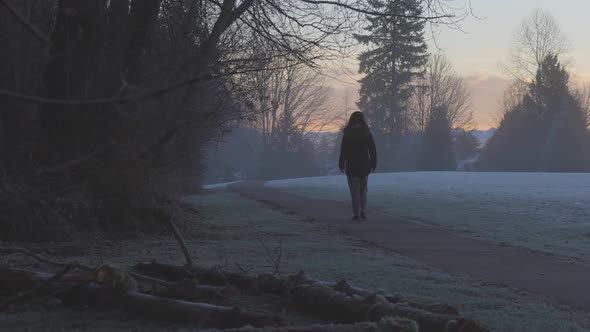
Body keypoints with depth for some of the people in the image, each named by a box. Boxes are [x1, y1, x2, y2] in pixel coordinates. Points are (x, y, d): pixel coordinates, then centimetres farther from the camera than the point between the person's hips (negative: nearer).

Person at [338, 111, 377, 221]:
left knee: (355, 191, 3)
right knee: (363, 189, 15)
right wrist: (373, 165, 8)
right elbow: (373, 151, 0)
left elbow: (343, 151, -7)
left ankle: (357, 213, 0)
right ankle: (363, 212, 10)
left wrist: (341, 165, 2)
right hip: (364, 166, 2)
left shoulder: (347, 134, -7)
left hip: (352, 167, -2)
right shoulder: (367, 133, -1)